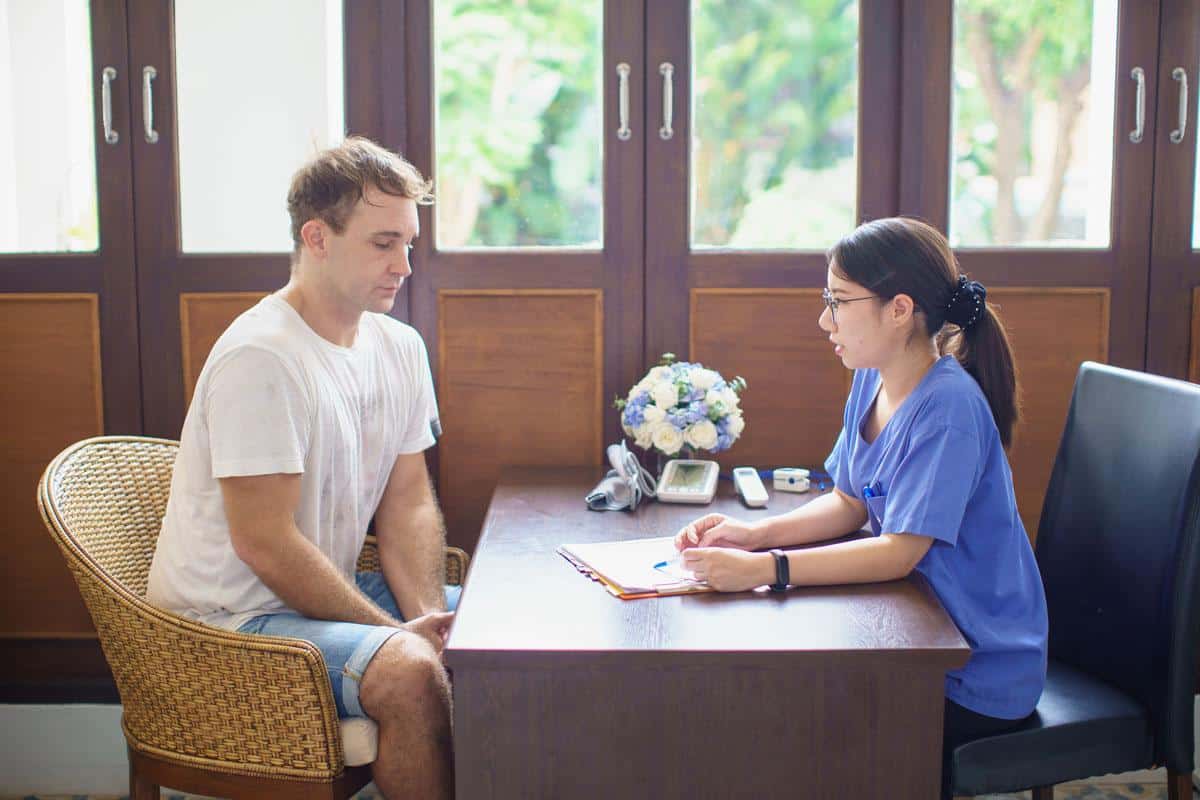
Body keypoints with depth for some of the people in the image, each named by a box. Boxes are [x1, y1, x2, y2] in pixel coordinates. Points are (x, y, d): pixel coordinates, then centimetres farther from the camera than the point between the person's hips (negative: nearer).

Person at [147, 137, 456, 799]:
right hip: (232, 616, -8)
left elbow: (408, 501, 7)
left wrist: (428, 618, -9)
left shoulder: (399, 348, 5)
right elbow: (264, 544, -23)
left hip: (330, 591, 9)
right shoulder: (261, 359, -22)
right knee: (410, 672, -31)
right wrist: (397, 634, -18)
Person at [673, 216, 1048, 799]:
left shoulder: (947, 407, -25)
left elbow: (900, 551, -27)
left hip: (978, 675, -8)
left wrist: (764, 568, -33)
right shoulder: (872, 382, 2)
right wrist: (756, 533, -7)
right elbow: (849, 504, 9)